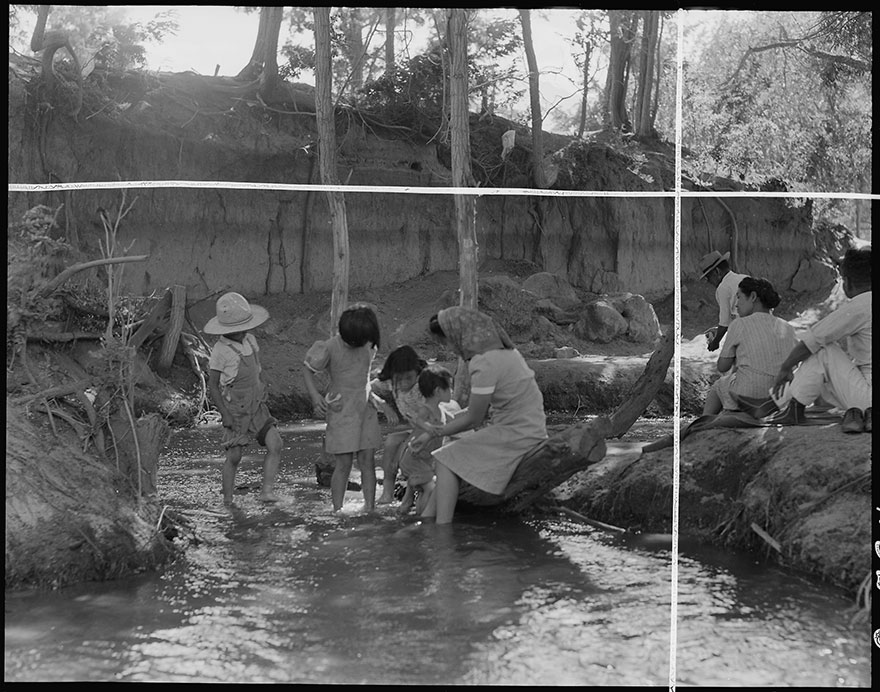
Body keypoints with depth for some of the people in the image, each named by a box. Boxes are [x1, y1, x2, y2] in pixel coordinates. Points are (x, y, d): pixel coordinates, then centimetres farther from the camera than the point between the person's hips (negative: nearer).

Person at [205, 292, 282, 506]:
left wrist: (263, 398, 12)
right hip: (236, 411, -5)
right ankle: (227, 502, 13)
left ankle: (267, 490, -6)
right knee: (234, 456, 0)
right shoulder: (220, 351, -14)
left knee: (275, 444, -10)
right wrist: (225, 415, -14)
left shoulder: (250, 340, 4)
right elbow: (213, 386, -10)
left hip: (257, 406, 6)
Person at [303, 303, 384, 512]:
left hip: (366, 409, 4)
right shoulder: (331, 347, -14)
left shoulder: (368, 345, 1)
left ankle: (370, 508, 6)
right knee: (343, 464, -4)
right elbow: (307, 369, -4)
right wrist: (315, 396, -16)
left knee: (367, 461, 2)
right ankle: (337, 511, 4)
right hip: (342, 411, -4)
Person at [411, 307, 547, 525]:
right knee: (447, 457, 13)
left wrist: (437, 432, 2)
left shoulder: (485, 364, -20)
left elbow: (474, 419, -12)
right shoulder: (501, 349, 10)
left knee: (446, 461, -8)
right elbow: (485, 407, 15)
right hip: (526, 428, 10)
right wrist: (444, 426, 14)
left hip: (515, 435, -10)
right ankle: (426, 518, 12)